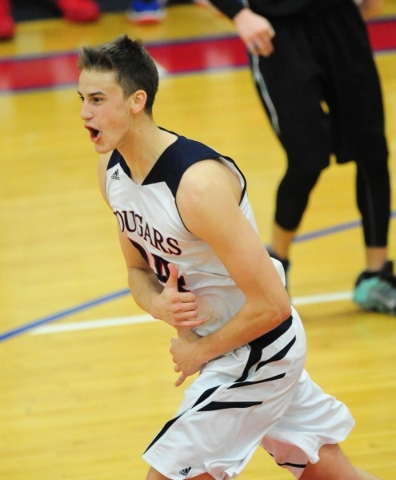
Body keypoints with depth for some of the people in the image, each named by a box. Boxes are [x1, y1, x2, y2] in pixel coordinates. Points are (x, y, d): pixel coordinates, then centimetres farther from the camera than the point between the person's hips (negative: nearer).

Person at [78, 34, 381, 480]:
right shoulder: (112, 170, -5)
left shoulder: (198, 183, -32)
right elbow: (139, 270, 9)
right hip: (220, 343, 9)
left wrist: (200, 351, -15)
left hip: (258, 351, -9)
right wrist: (159, 304, -15)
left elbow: (272, 305, -29)